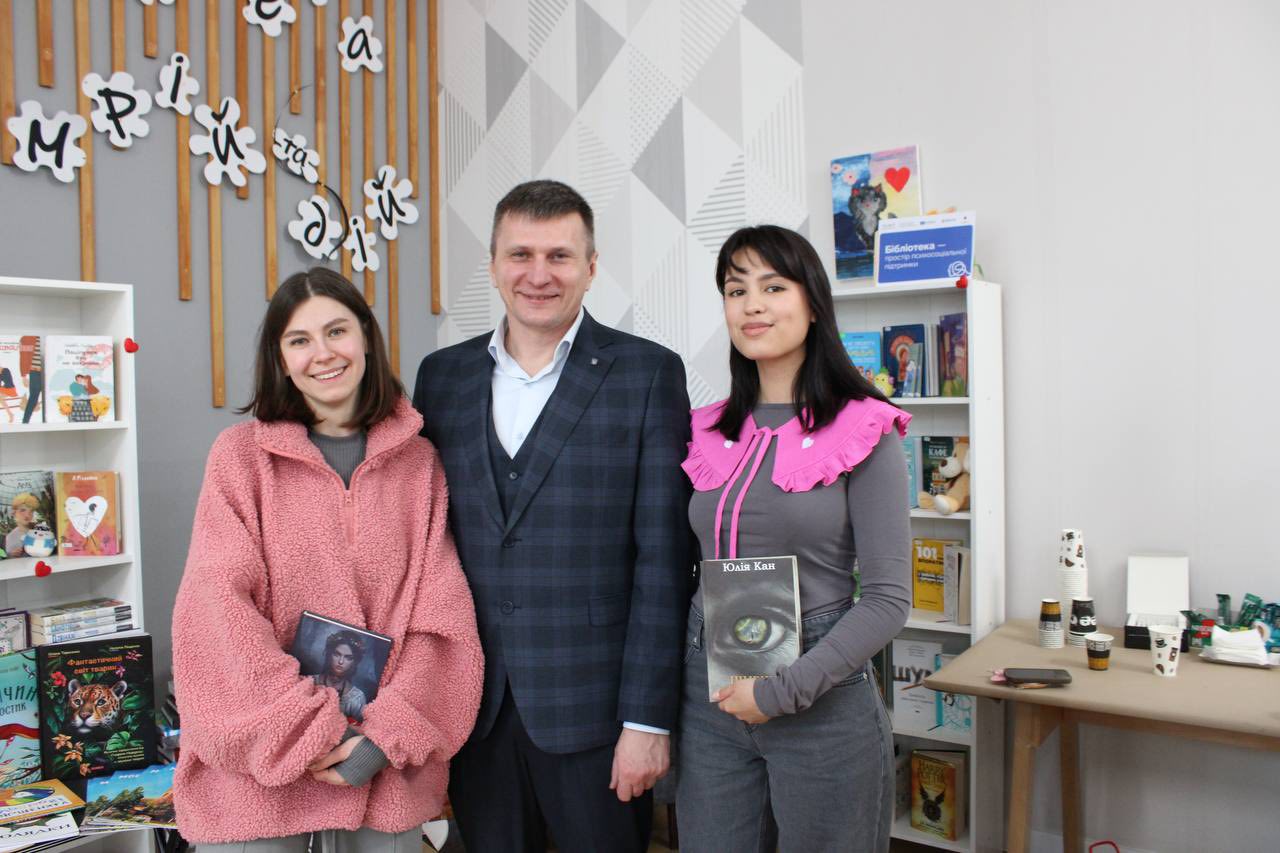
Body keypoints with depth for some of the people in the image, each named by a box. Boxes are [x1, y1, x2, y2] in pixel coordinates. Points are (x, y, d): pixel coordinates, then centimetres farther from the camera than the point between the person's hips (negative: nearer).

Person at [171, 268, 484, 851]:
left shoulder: (418, 460, 2)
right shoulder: (241, 454, -1)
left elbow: (440, 612, -2)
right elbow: (218, 606, -8)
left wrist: (389, 736, -12)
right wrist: (308, 734, -14)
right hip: (258, 768, -1)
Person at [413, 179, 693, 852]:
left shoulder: (647, 374, -5)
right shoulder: (443, 375, 6)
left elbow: (663, 561, -8)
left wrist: (647, 719, -11)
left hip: (592, 706, -3)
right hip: (474, 708, 4)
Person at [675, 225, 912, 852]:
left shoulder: (864, 432, -8)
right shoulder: (710, 433, 6)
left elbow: (887, 599, -11)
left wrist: (784, 689, -15)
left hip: (821, 700, -4)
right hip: (709, 700, 4)